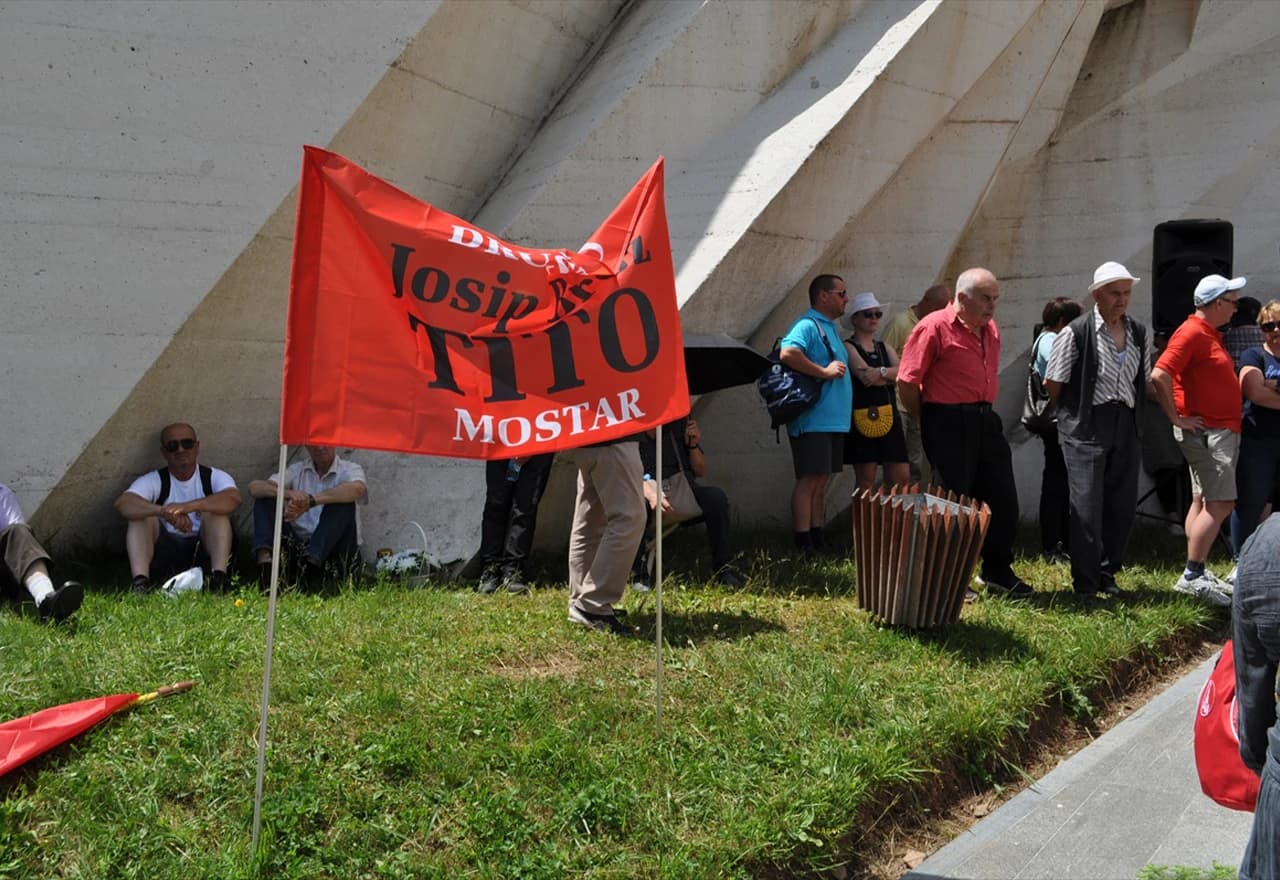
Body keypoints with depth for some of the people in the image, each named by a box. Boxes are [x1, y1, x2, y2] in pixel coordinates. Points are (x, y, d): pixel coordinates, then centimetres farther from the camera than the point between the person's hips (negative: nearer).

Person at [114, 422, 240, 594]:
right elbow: (122, 503, -19)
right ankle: (140, 582, -37)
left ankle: (218, 578, -38)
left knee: (215, 510, -23)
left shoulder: (214, 477, 1)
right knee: (142, 515, -20)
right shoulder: (154, 480, 2)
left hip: (204, 550, -1)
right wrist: (164, 511, -39)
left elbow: (234, 498, -23)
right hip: (164, 553, 1)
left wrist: (188, 507, -39)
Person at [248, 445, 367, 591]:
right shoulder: (297, 470, 13)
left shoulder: (349, 469, 3)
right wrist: (288, 493, -24)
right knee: (265, 499, -6)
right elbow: (254, 487, -2)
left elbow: (358, 489, -23)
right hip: (298, 547, 3)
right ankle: (265, 560, -30)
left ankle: (311, 564, -38)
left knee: (342, 501, -25)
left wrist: (311, 500, -33)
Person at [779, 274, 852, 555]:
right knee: (809, 479, -8)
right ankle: (804, 545, -5)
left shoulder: (830, 328, 20)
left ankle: (818, 539, 19)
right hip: (814, 419, -10)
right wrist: (825, 371, -23)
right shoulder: (808, 325, -10)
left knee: (820, 481, 13)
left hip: (833, 420, 10)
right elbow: (787, 353, -28)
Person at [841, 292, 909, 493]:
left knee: (901, 478, 3)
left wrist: (881, 373, -12)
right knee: (866, 480, -3)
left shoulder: (885, 348, 18)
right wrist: (890, 375, -3)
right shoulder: (848, 347, 0)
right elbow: (865, 376, -16)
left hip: (889, 416, 6)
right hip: (862, 417, -6)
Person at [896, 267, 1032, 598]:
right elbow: (907, 383, -13)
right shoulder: (934, 327, -11)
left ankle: (998, 573, 26)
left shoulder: (991, 330, 13)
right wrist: (931, 421, -2)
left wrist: (983, 413, 17)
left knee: (1003, 498, 10)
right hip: (949, 424, -8)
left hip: (985, 421, 8)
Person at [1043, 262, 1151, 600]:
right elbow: (1053, 383, -5)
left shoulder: (1138, 333, 10)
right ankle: (1086, 583, 4)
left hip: (1127, 428, 6)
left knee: (1122, 505, 9)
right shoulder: (1076, 332, -8)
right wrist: (1074, 416, 5)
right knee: (1087, 508, -5)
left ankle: (1107, 574, 23)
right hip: (1086, 430, -5)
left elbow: (1145, 381, 20)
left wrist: (1133, 414, 13)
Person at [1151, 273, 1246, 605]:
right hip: (1205, 432, -10)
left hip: (1221, 432, 10)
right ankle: (1191, 576, -8)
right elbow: (1159, 375, -26)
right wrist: (1177, 418, -19)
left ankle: (1198, 574, 17)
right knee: (1220, 503, -12)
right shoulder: (1191, 333, -15)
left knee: (1203, 502, 11)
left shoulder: (1209, 334, 16)